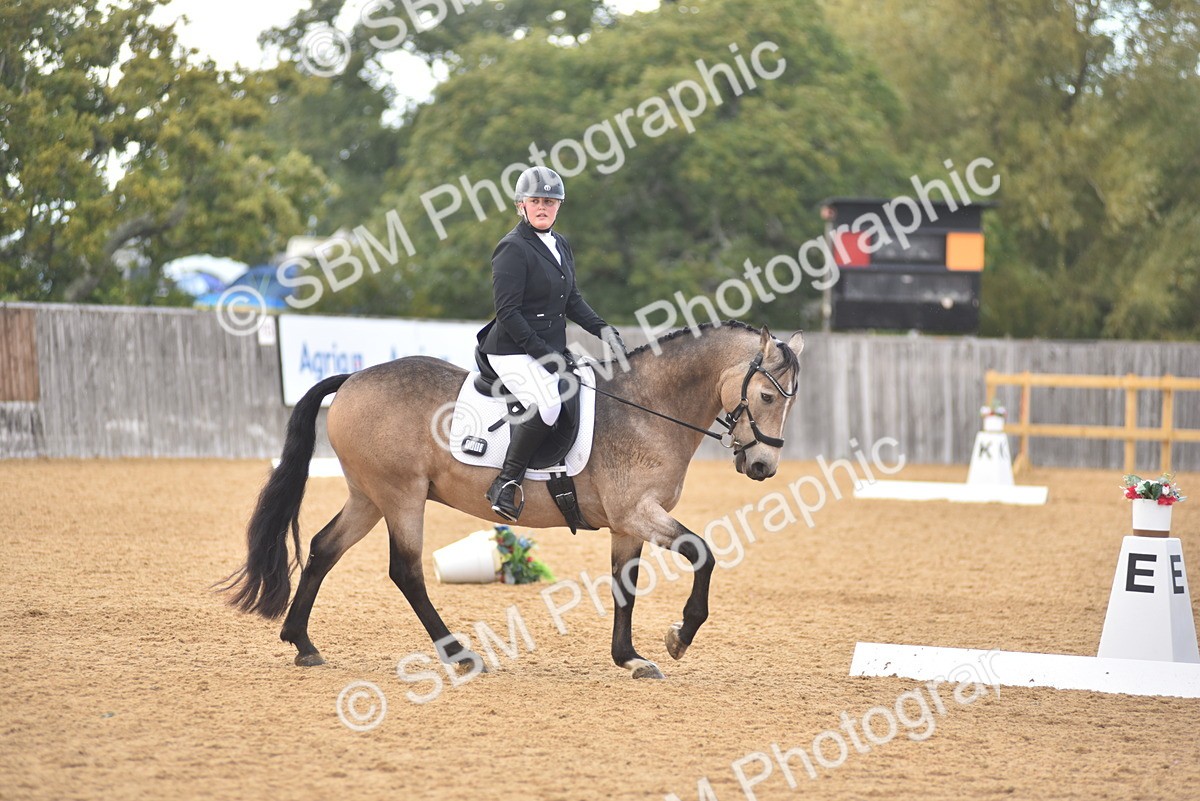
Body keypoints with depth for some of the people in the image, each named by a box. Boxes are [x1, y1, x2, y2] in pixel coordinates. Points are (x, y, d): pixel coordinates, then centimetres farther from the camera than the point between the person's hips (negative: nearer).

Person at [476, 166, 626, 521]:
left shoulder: (561, 246, 14)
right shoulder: (513, 248, -12)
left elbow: (572, 300, 22)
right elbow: (507, 312, -18)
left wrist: (601, 328, 5)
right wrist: (541, 352, -22)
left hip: (550, 351, 10)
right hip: (514, 353, -10)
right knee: (547, 404, -32)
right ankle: (507, 481, -21)